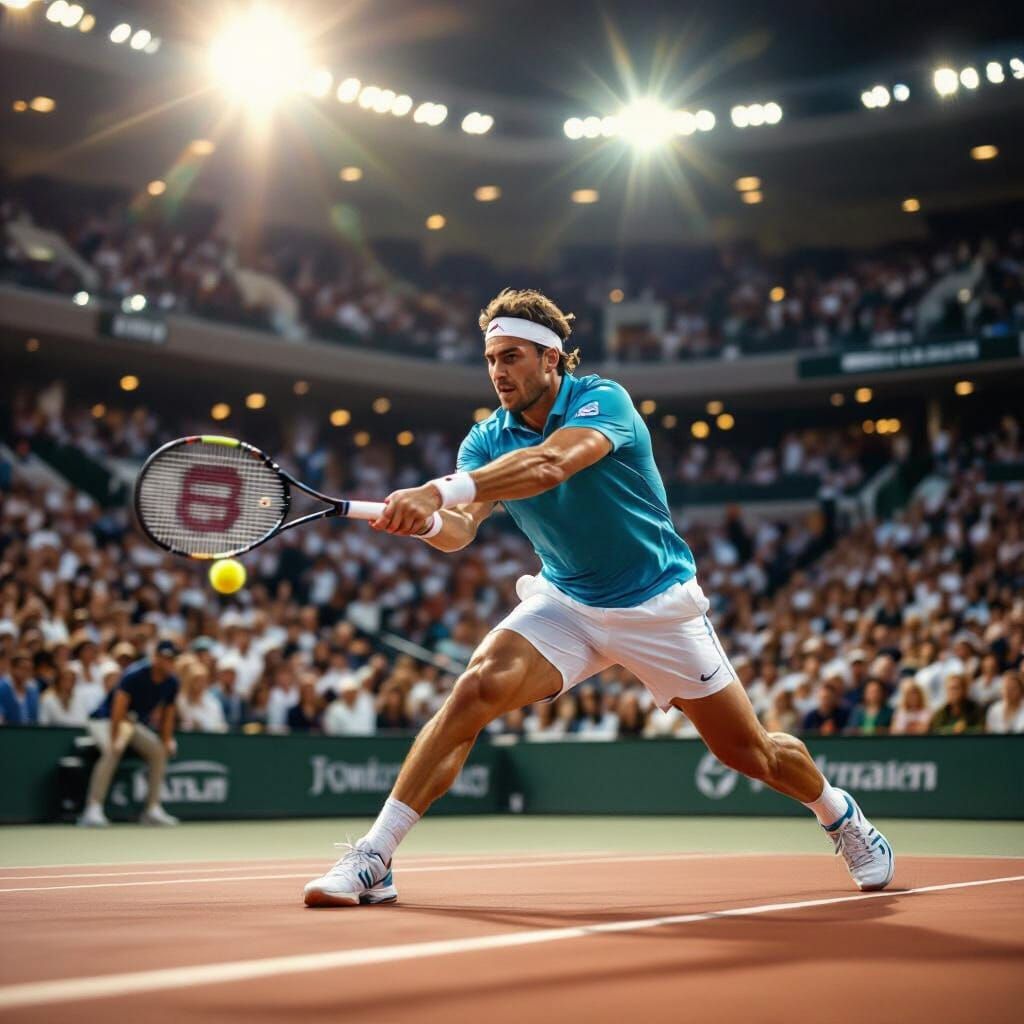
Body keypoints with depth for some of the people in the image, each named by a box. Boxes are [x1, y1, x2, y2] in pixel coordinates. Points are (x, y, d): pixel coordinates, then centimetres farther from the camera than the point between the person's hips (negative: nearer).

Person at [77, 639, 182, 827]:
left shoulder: (172, 682, -7)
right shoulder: (135, 674, -28)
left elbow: (167, 712, 6)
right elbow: (118, 708, -32)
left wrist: (167, 740, -4)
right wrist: (114, 740, -35)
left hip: (134, 723, 8)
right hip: (105, 719, -8)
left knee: (159, 751, -4)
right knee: (112, 751, -32)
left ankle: (152, 810, 2)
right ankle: (93, 809, -34)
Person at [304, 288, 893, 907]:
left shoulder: (603, 401, -21)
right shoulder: (488, 440, -7)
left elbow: (549, 464, -42)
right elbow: (460, 531, -22)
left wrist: (438, 490, -53)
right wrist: (428, 518, -47)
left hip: (659, 605, -3)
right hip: (566, 603, 3)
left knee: (751, 754, 6)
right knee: (477, 689, -25)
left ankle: (839, 811, 40)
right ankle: (372, 862, -23)